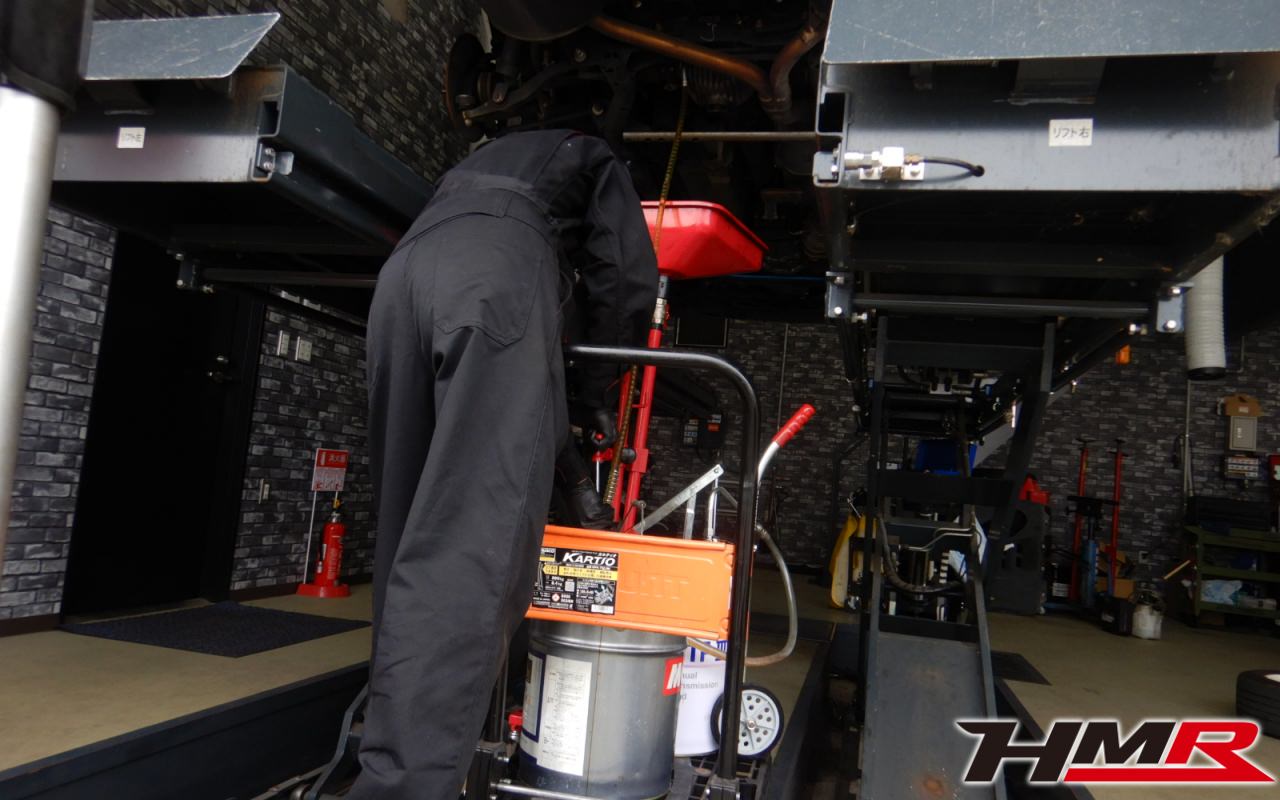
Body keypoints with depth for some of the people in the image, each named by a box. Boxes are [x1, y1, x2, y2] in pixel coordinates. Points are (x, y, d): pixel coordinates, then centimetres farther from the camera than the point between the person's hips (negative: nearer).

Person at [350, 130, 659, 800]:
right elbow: (628, 276, 12)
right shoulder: (593, 161, 28)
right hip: (499, 273, -6)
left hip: (404, 266, 7)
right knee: (472, 540, -15)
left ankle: (396, 737, 11)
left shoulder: (490, 154, 43)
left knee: (411, 524, 8)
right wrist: (594, 393, 22)